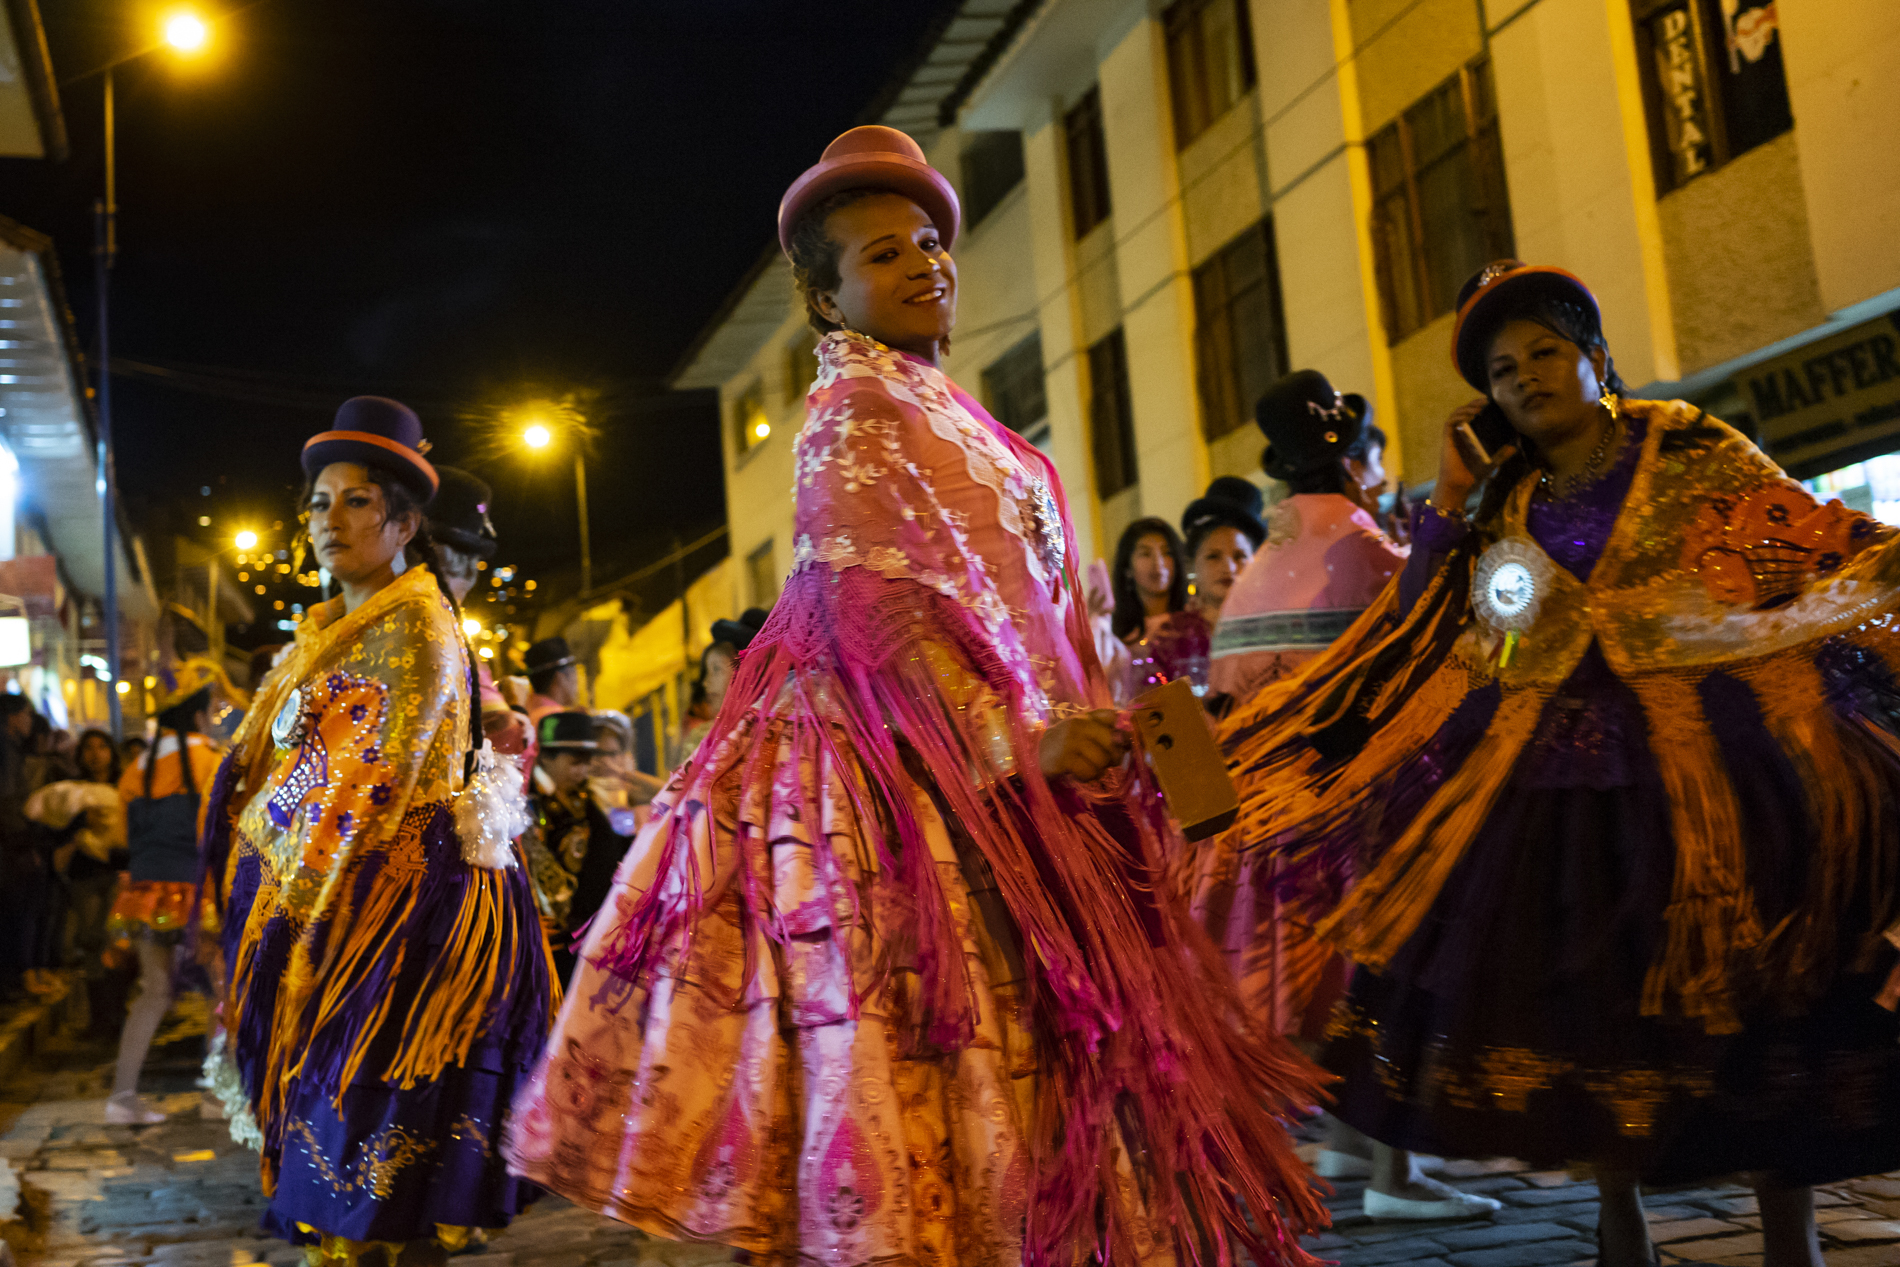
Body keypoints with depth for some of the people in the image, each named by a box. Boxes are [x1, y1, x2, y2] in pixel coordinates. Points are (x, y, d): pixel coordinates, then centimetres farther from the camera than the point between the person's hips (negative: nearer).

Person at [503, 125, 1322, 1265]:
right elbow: (879, 607, -19)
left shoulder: (935, 408, 20)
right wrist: (1012, 741, -21)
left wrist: (1062, 728, 18)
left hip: (966, 739, 9)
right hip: (904, 764, -9)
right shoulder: (859, 410, -8)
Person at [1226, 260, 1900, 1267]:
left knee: (1748, 994, -1)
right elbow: (1415, 626, 4)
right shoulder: (1502, 507, 12)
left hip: (1702, 761, -3)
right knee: (1587, 999, 5)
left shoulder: (1695, 455, 3)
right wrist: (1448, 497, 1)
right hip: (1557, 772, 3)